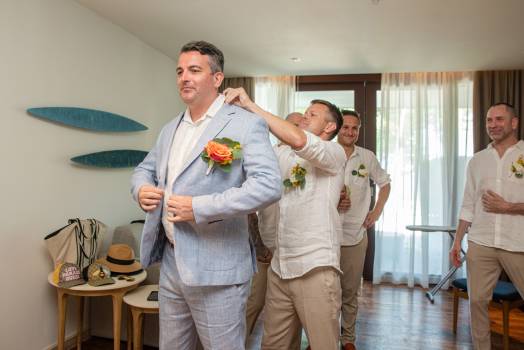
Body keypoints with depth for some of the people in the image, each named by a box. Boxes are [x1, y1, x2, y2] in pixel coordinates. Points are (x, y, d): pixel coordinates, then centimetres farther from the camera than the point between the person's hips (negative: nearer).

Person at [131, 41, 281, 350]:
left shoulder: (245, 123, -11)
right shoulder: (170, 129, 12)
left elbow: (269, 185, -23)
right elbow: (145, 169, 23)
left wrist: (199, 207, -24)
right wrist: (141, 189, -2)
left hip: (216, 269, -7)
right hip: (170, 262, 7)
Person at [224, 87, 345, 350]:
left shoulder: (334, 152, -5)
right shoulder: (284, 154, 13)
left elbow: (298, 140, -24)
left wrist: (250, 105, -19)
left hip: (316, 268, -5)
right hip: (279, 267, 6)